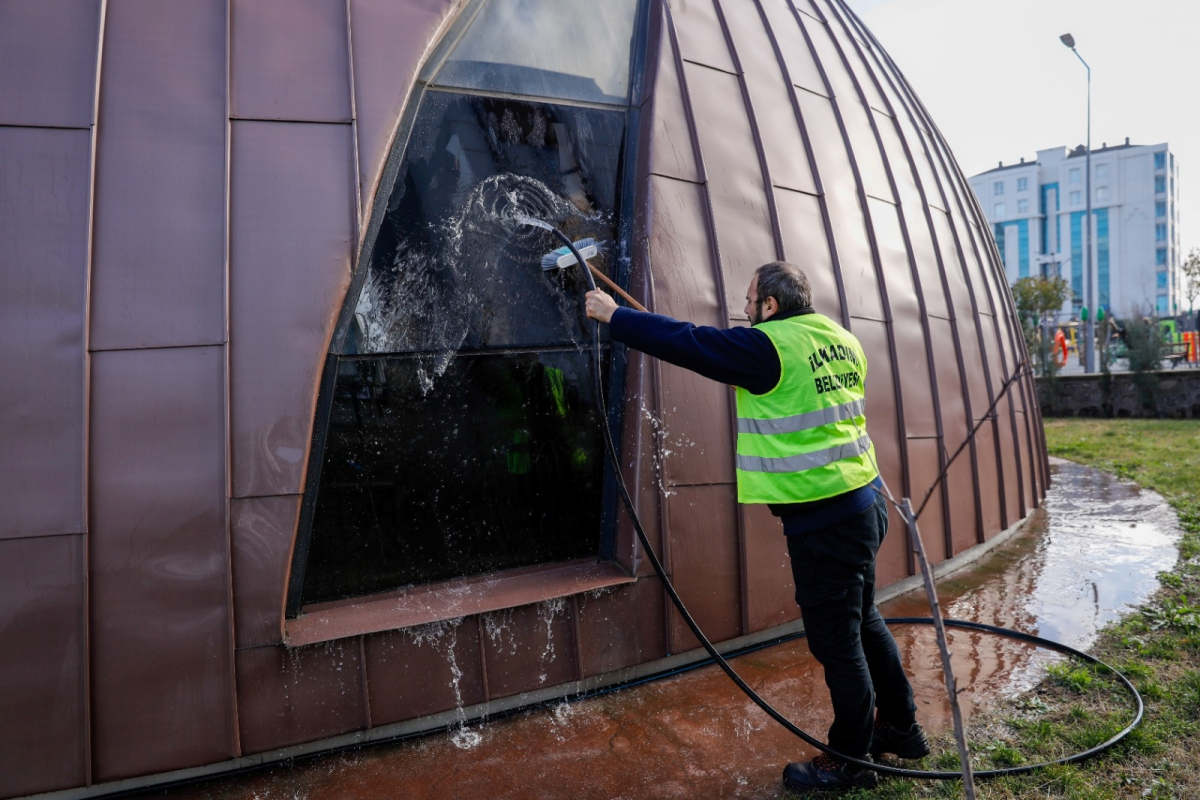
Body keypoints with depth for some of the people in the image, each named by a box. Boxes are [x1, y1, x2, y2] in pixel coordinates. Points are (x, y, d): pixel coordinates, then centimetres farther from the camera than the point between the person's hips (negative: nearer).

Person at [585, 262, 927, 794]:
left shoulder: (768, 346, -17)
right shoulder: (839, 339, 8)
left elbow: (685, 342, -14)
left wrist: (613, 315, -3)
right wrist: (747, 381, 18)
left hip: (823, 519, -9)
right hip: (862, 503, 9)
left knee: (837, 639, 6)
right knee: (863, 622, 23)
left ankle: (850, 759, 23)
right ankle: (901, 727, 39)